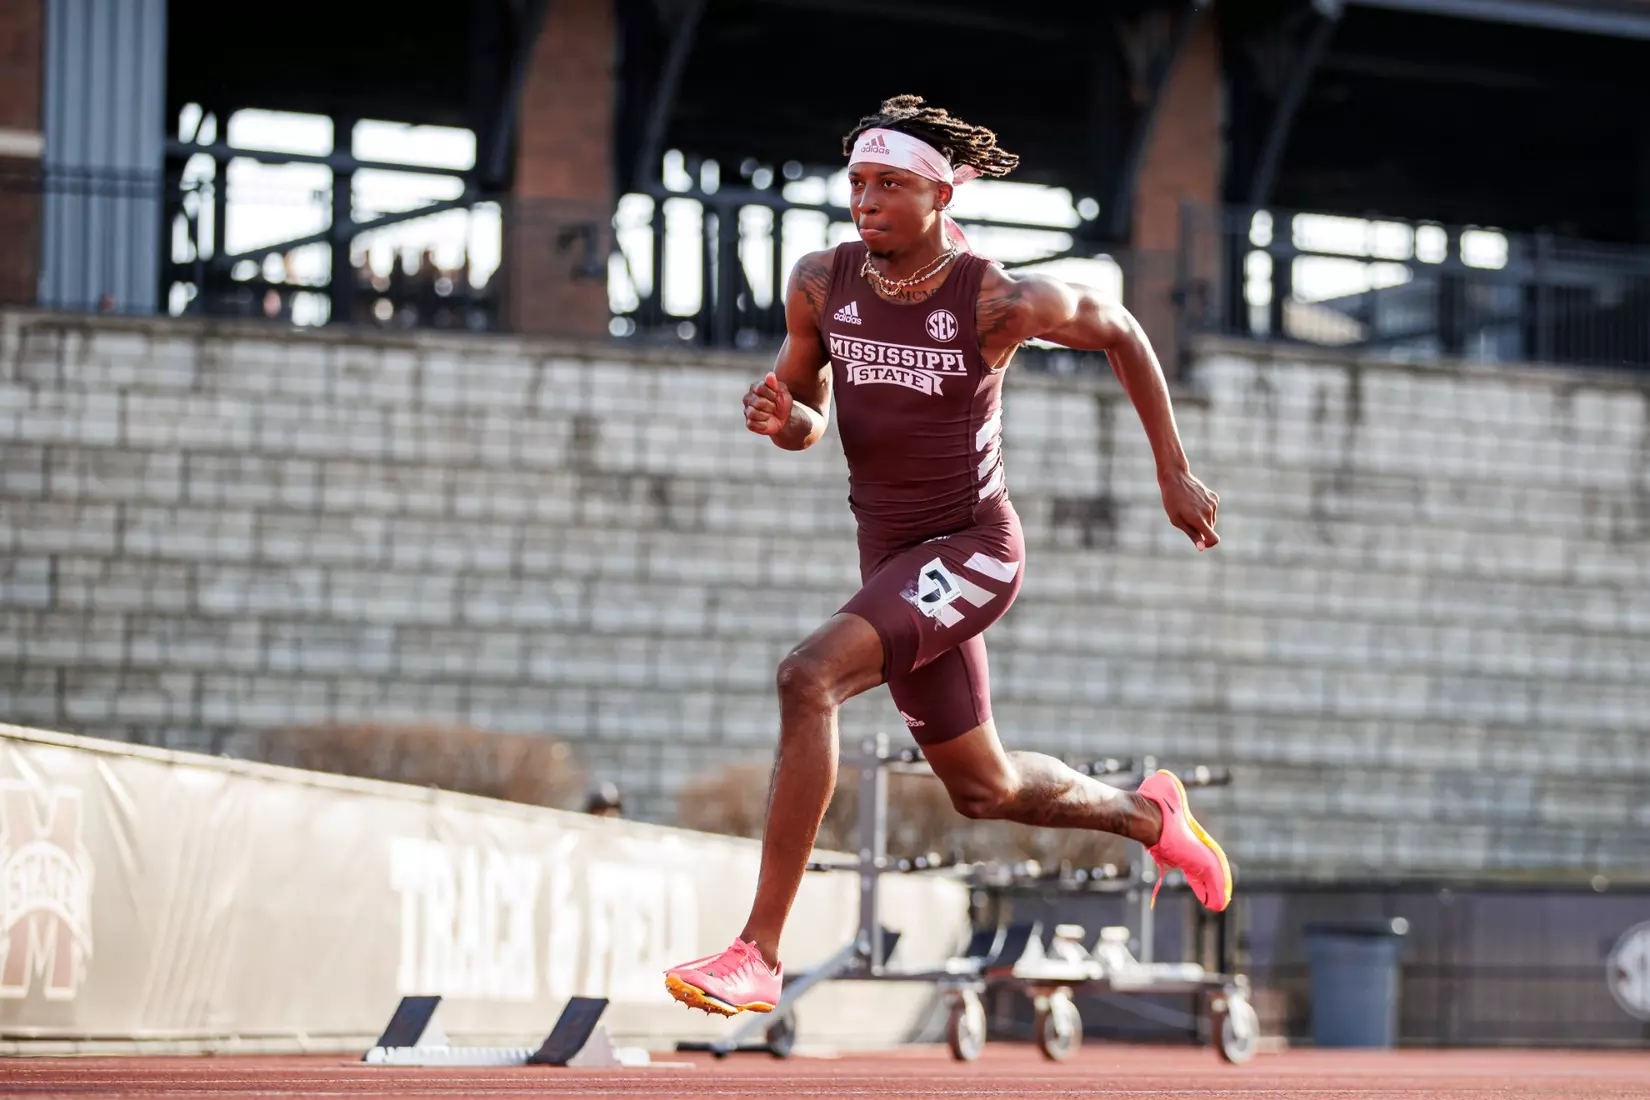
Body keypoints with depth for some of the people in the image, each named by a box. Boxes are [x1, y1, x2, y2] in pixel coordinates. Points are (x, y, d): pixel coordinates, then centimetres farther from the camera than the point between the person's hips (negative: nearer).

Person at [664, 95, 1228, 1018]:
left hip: (974, 547, -6)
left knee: (810, 677, -29)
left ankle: (760, 952, -27)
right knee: (983, 787, 21)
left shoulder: (1001, 302, -17)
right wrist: (781, 416, -16)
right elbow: (807, 421, 9)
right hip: (892, 553, 6)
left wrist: (1175, 476, 6)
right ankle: (1149, 816, 52)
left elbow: (1118, 331, 2)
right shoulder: (822, 284, -5)